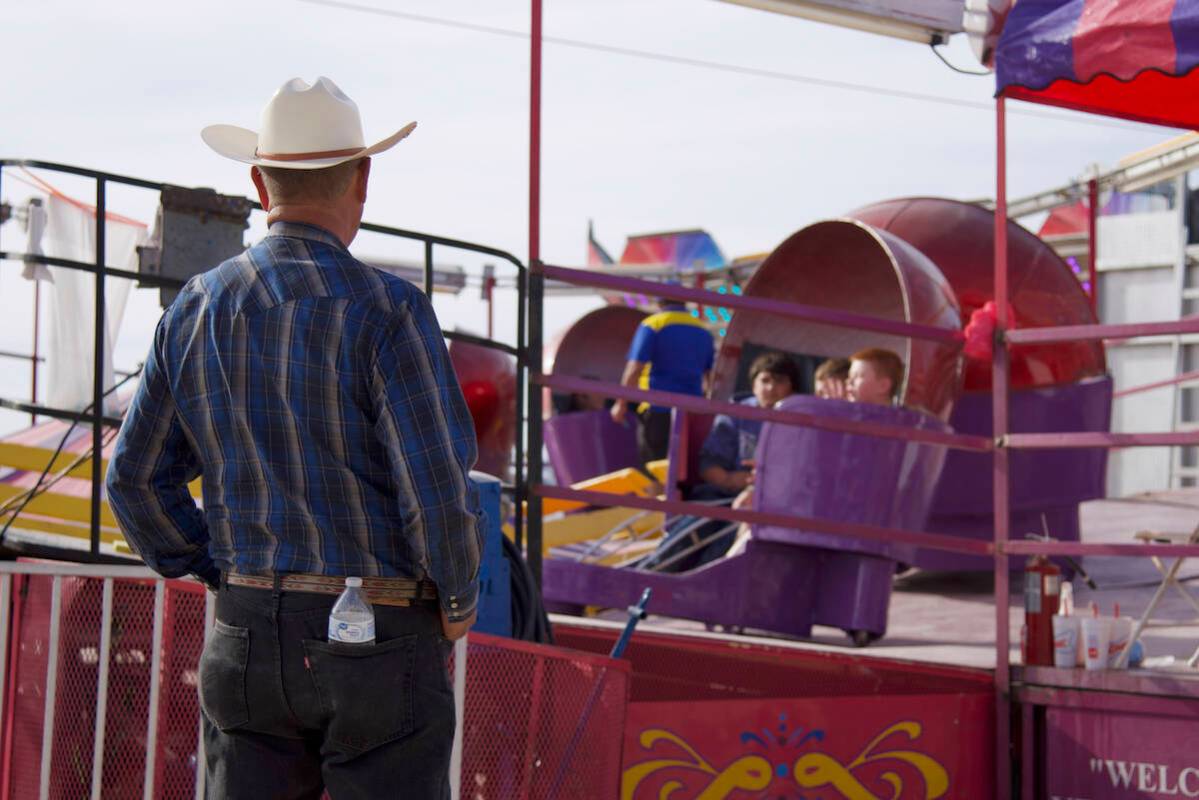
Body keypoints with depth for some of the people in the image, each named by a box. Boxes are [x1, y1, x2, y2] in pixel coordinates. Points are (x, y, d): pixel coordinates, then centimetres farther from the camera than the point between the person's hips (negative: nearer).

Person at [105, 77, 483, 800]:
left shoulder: (196, 310, 3)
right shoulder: (386, 312, -14)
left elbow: (138, 480, 10)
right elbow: (439, 493, -18)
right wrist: (459, 603, -1)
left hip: (247, 635, 5)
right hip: (378, 645, -5)